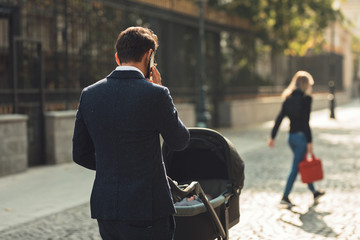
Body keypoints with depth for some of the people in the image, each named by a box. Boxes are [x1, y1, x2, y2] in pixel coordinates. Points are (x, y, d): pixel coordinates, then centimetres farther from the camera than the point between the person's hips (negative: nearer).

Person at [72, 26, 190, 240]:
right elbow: (180, 142, 3)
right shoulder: (155, 94, -13)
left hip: (104, 208, 5)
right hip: (145, 210, -5)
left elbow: (80, 154, 8)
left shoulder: (89, 94, 2)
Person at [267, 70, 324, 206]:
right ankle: (285, 196, -2)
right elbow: (306, 122, -17)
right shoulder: (306, 98, -12)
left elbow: (279, 119, 6)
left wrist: (272, 137, 9)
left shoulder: (288, 98, 7)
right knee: (296, 167, -2)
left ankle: (314, 192, 31)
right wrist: (309, 141, -15)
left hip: (291, 137, 7)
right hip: (301, 136, -7)